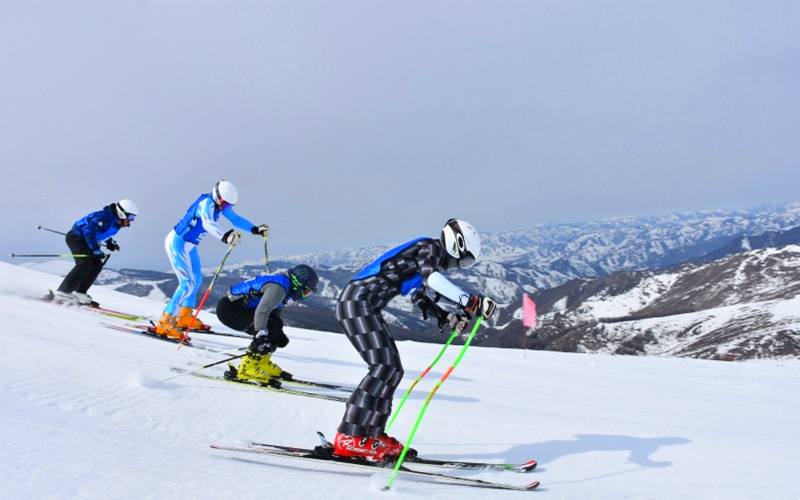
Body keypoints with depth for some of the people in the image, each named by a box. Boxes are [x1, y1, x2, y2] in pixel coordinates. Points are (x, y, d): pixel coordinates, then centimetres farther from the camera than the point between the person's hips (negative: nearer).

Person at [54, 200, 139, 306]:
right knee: (84, 263, -22)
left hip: (84, 240, 10)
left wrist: (110, 243, 8)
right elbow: (89, 231, -33)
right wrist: (96, 250, -35)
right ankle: (62, 292, -21)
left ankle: (80, 293, 5)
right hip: (75, 237, -10)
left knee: (97, 265, 1)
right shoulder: (104, 217, -26)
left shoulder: (116, 222, 3)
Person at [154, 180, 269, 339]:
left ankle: (185, 316, 34)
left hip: (189, 245, 10)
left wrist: (255, 229, -3)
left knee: (196, 279, 19)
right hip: (177, 243, -10)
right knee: (188, 283, -15)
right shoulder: (207, 203, -27)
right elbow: (208, 223, -47)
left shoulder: (219, 204, -1)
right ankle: (165, 323, -8)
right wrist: (225, 237, -63)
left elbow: (235, 219, 8)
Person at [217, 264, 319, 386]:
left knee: (277, 323, 11)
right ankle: (247, 368, -16)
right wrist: (261, 336, -33)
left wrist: (279, 334, 14)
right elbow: (262, 311, -32)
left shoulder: (284, 288, 11)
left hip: (238, 306, 11)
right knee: (270, 327, -21)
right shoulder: (279, 287, -21)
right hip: (228, 309, -11)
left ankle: (262, 363, 15)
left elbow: (275, 311, 22)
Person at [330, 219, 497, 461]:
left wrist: (446, 317, 12)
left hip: (365, 307, 10)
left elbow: (420, 297, 26)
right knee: (383, 367, -17)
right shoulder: (430, 247, -6)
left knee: (393, 370, 7)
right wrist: (471, 302, -28)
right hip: (357, 302, -10)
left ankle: (372, 434, 9)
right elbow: (432, 279, -28)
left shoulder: (431, 258, 21)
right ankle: (349, 437, -16)